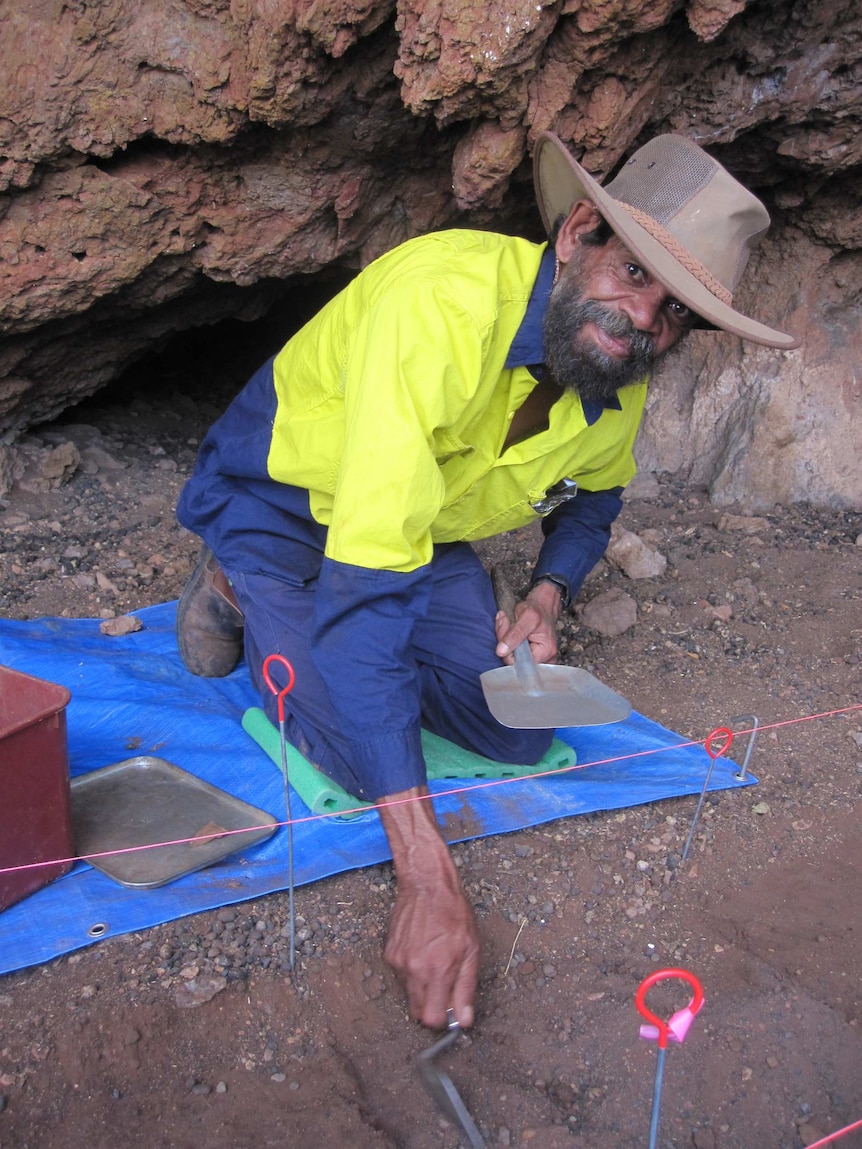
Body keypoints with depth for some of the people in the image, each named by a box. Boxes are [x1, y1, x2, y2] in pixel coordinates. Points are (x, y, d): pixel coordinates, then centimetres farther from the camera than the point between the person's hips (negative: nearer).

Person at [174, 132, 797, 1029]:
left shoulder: (621, 396, -14)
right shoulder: (441, 301, -39)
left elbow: (592, 499, 11)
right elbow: (366, 583, -45)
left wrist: (547, 595, -14)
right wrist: (427, 875, -46)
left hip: (424, 525, 6)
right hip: (280, 502, -5)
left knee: (518, 736, -5)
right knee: (362, 755, -19)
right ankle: (238, 591, 8)